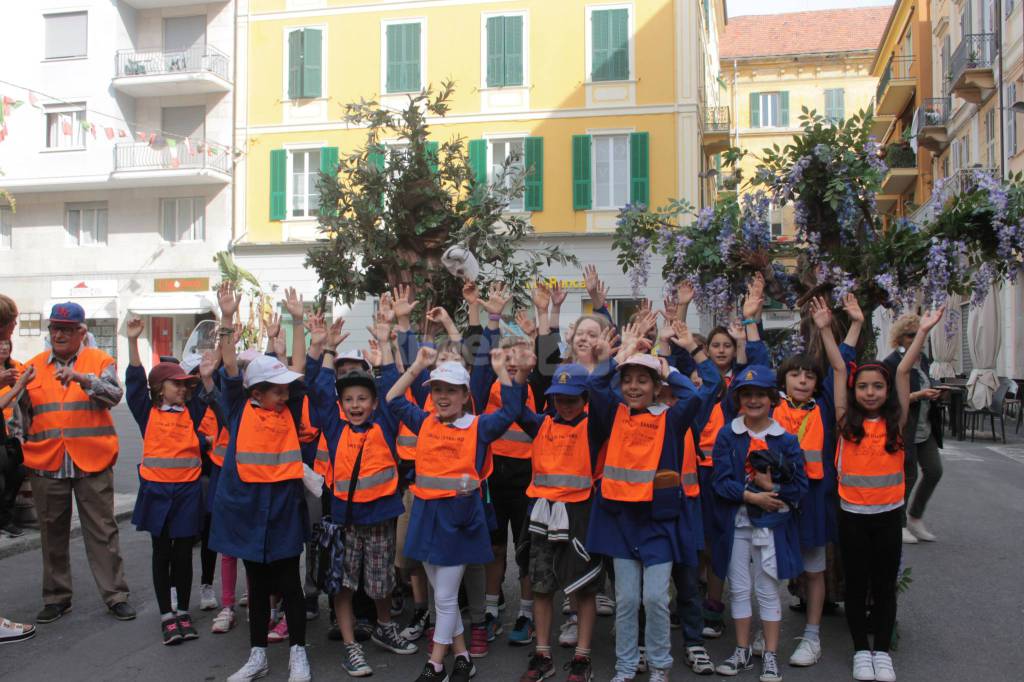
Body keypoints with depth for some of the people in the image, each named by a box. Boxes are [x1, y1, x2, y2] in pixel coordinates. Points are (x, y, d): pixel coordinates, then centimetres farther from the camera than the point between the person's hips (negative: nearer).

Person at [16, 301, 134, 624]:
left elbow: (114, 394, -14)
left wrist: (81, 378, -29)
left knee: (102, 531, 2)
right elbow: (22, 414, 14)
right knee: (53, 533, 12)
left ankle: (115, 595, 10)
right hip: (45, 463, 3)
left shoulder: (99, 361, 3)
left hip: (92, 462, -3)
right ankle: (56, 597, 24)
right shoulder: (34, 367, 11)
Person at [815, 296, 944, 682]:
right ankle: (861, 650, 23)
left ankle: (882, 651, 24)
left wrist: (923, 331, -9)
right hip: (852, 513, 0)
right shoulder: (847, 421, -3)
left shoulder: (895, 422, -1)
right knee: (856, 584, 10)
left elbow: (904, 371, -5)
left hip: (889, 513, 1)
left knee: (885, 585, 10)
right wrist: (824, 329, -6)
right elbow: (839, 369, -4)